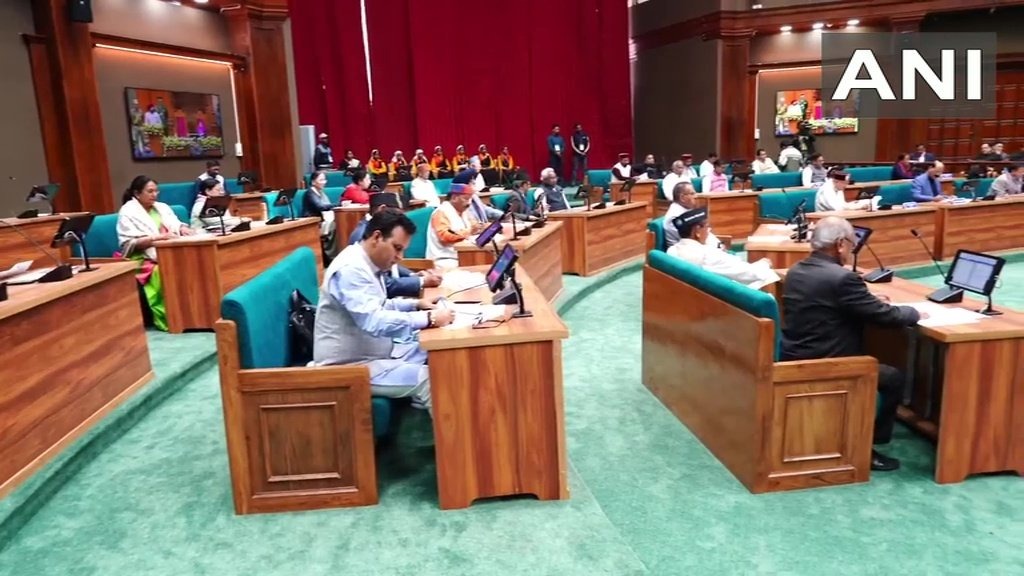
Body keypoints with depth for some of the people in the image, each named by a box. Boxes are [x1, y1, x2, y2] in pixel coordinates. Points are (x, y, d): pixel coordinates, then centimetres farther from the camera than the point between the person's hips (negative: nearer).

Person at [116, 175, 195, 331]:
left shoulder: (161, 207, 19)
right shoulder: (127, 212, -1)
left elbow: (176, 225, 15)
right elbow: (129, 244, -11)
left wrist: (183, 229, -10)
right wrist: (158, 237, -23)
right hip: (144, 259, -5)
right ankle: (166, 319, -32)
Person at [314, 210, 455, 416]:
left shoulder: (366, 265, 7)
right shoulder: (350, 269, -23)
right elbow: (374, 322, -33)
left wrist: (415, 304, 9)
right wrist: (429, 319, -31)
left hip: (373, 352, 10)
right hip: (350, 366, -10)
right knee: (429, 379, -21)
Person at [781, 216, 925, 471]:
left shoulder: (795, 271, 6)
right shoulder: (842, 278, -21)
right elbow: (885, 315, -12)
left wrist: (870, 299, 20)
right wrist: (915, 313, 8)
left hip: (793, 360, 9)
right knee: (894, 378, 9)